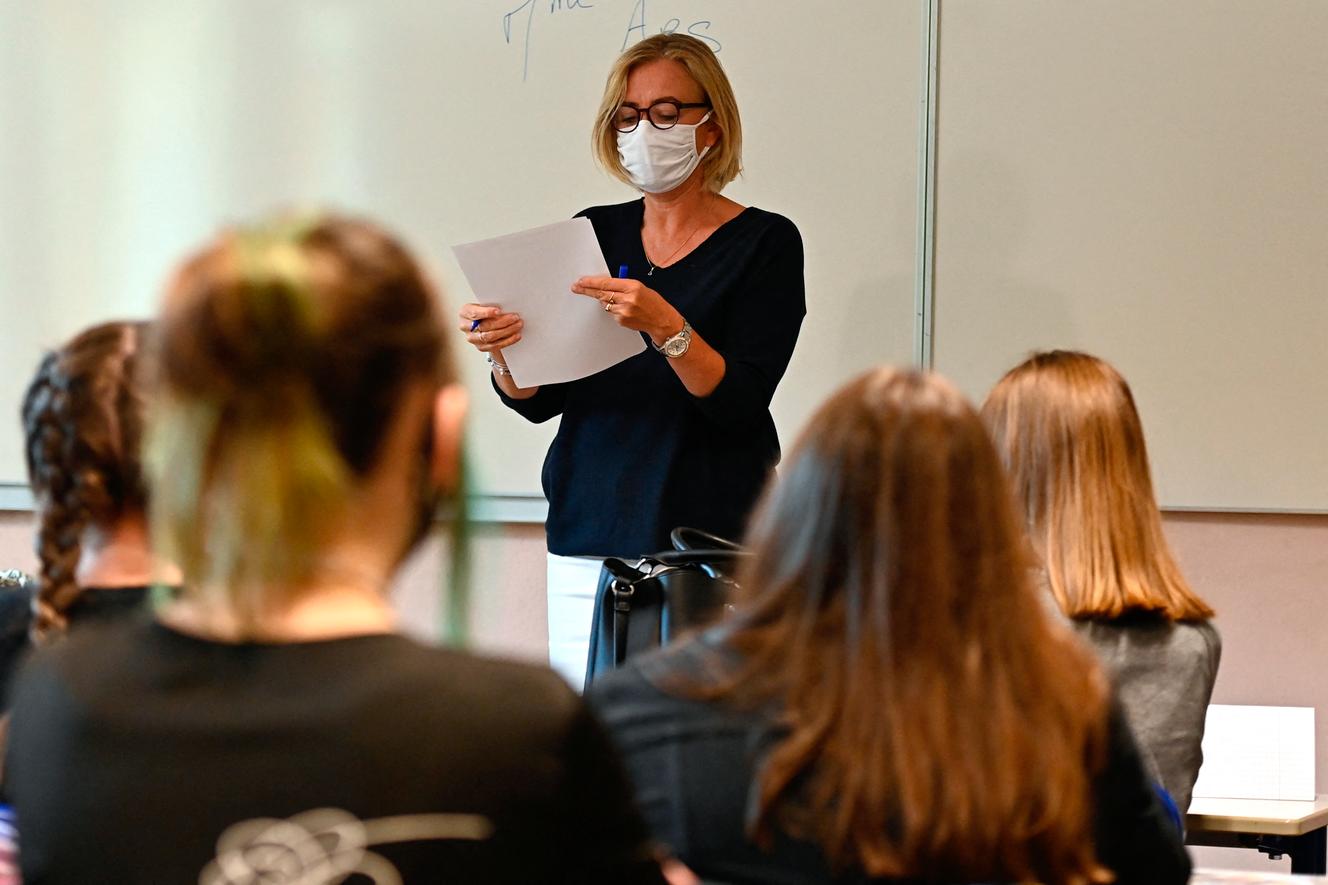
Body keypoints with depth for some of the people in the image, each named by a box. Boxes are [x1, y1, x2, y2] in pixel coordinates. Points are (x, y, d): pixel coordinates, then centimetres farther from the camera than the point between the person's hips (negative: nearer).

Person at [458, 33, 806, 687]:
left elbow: (740, 403, -11)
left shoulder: (764, 242, -1)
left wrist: (665, 327, -26)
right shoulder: (595, 233, 11)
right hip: (587, 541, 4)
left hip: (709, 536, -3)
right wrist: (504, 353, -11)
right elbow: (540, 401, 9)